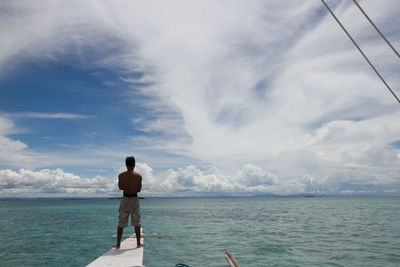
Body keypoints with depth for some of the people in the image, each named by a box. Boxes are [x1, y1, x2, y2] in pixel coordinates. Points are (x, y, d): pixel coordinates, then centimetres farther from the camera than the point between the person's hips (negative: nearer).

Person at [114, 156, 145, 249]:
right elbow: (139, 189, -1)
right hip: (134, 199, -1)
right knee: (137, 223, 8)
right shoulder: (138, 176, -8)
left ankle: (118, 244, 13)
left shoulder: (121, 175, -3)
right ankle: (138, 243, 13)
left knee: (121, 223, 10)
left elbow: (120, 187, 9)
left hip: (125, 199, 1)